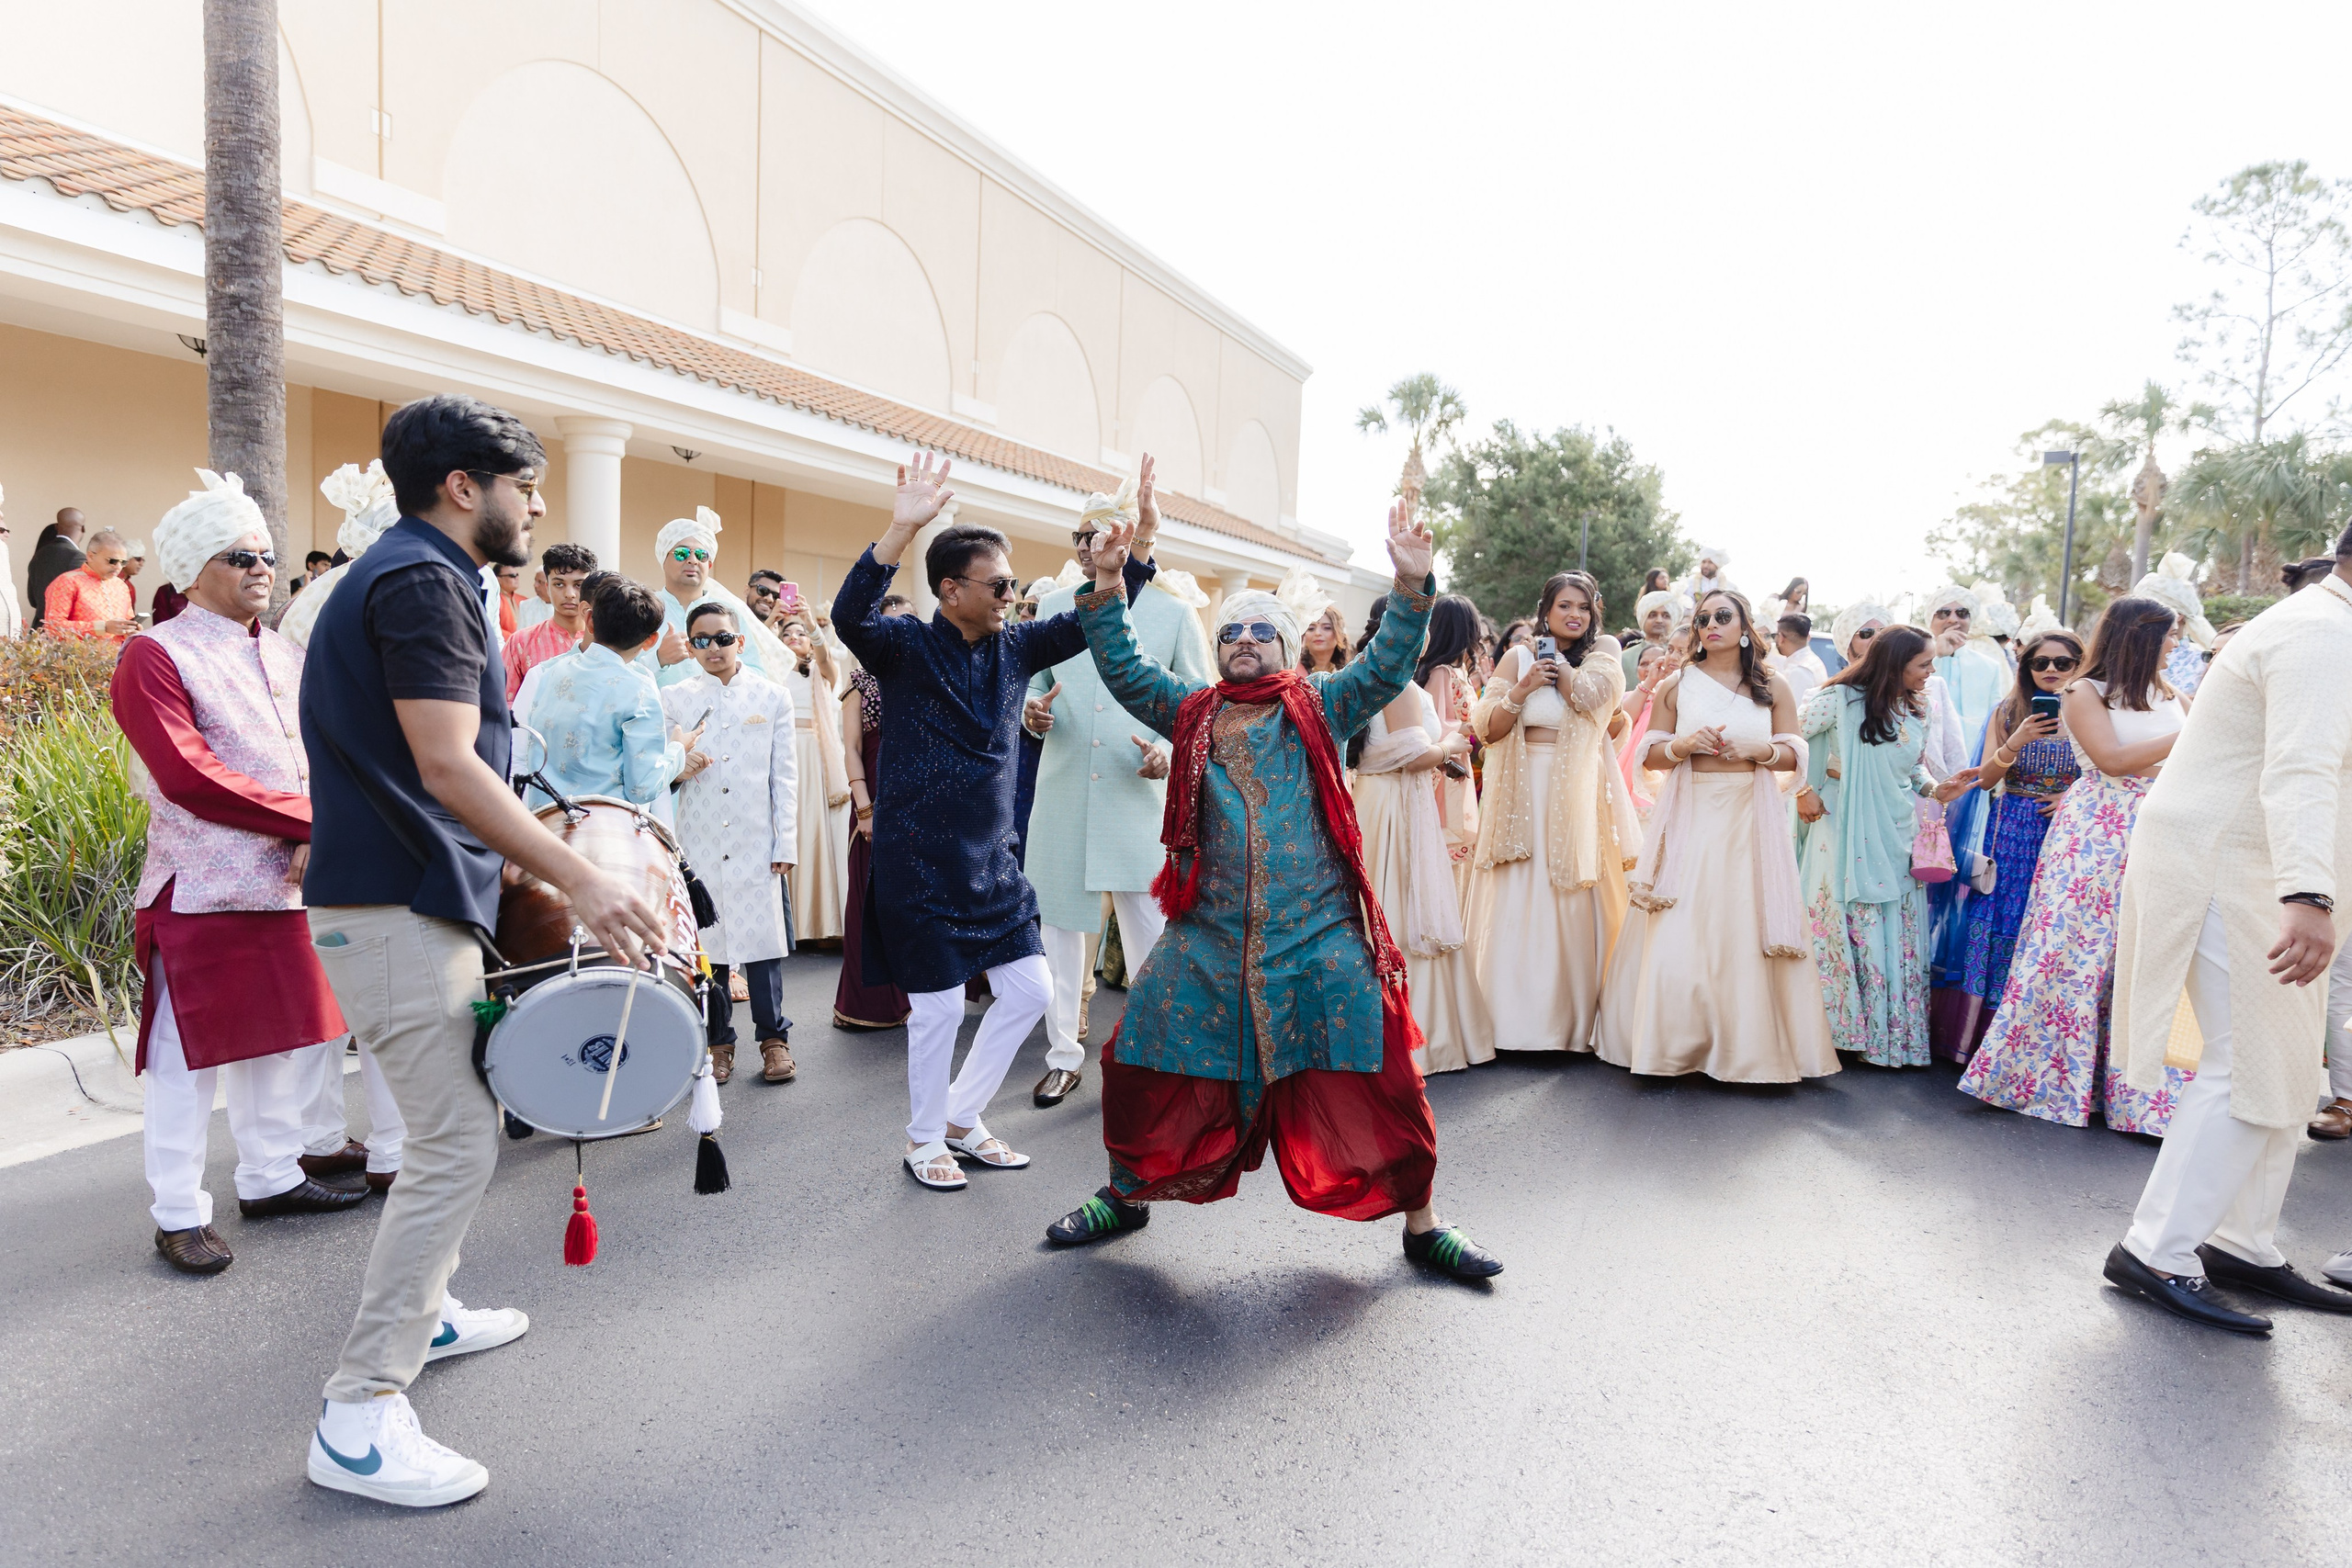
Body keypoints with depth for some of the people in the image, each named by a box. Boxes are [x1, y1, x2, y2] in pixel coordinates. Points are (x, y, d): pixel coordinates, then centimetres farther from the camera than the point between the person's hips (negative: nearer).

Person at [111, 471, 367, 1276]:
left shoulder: (289, 657, 15)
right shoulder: (154, 659, -6)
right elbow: (188, 776, -17)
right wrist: (303, 818, -17)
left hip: (289, 884, 7)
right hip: (203, 892, -6)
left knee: (280, 1038, 14)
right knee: (190, 1054, 1)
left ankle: (270, 1177, 28)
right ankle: (179, 1216, 11)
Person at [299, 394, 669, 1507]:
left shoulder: (416, 574, 17)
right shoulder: (424, 581, -15)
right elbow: (446, 765, -24)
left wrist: (524, 859, 25)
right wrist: (580, 881, -25)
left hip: (413, 894, 11)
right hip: (398, 904, -11)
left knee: (462, 1116, 21)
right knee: (455, 1144, -10)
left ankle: (421, 1312, 35)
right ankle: (359, 1416, -4)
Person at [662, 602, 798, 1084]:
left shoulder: (773, 697, 8)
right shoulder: (674, 699, 9)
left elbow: (785, 777, 5)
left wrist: (786, 844, -1)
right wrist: (678, 767, -12)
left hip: (757, 841, -1)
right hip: (698, 843, 1)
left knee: (762, 936, -3)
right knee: (705, 942, 2)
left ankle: (773, 1036, 10)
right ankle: (717, 1040, 16)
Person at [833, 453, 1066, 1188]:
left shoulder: (1014, 647, 7)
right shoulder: (906, 646, -10)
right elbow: (850, 615, -30)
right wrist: (900, 530, -42)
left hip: (991, 857, 7)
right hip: (919, 858, -6)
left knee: (1031, 989, 8)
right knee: (939, 1004, 2)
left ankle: (962, 1117, 27)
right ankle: (924, 1139, 25)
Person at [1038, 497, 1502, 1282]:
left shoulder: (1319, 708, 5)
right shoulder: (1193, 714, 12)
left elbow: (1387, 665, -6)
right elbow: (1124, 672, 7)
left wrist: (1412, 584, -19)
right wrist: (1106, 590, -4)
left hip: (1318, 933, -2)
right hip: (1211, 936, 2)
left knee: (1372, 1079, -2)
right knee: (1149, 1067, 6)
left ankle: (1421, 1224, 15)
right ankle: (1128, 1195, 29)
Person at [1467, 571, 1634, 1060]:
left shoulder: (1603, 654, 10)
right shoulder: (1518, 657, 7)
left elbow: (1590, 696, -12)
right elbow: (1486, 727, 1)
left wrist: (1555, 658, 0)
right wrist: (1521, 691, -13)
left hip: (1580, 792, 1)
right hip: (1527, 791, 0)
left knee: (1578, 899, -1)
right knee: (1521, 899, -2)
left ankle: (1577, 1017, 8)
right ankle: (1518, 1016, 5)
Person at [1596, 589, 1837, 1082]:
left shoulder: (1773, 688, 8)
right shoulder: (1677, 684, 7)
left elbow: (1795, 756, 6)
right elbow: (1649, 754, 5)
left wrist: (1758, 750, -13)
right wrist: (1684, 745, -14)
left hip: (1751, 819, 0)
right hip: (1691, 816, 0)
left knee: (1749, 925, -2)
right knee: (1681, 926, -5)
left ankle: (1750, 1041, 11)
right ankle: (1677, 1041, 6)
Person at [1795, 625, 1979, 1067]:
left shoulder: (1915, 710, 9)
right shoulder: (1841, 700, -10)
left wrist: (1936, 789, 1)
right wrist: (1806, 790, -11)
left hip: (1899, 836, 6)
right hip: (1849, 835, -6)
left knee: (1900, 935, 8)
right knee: (1852, 929, -1)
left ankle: (1896, 1034, 17)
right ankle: (1844, 1026, 10)